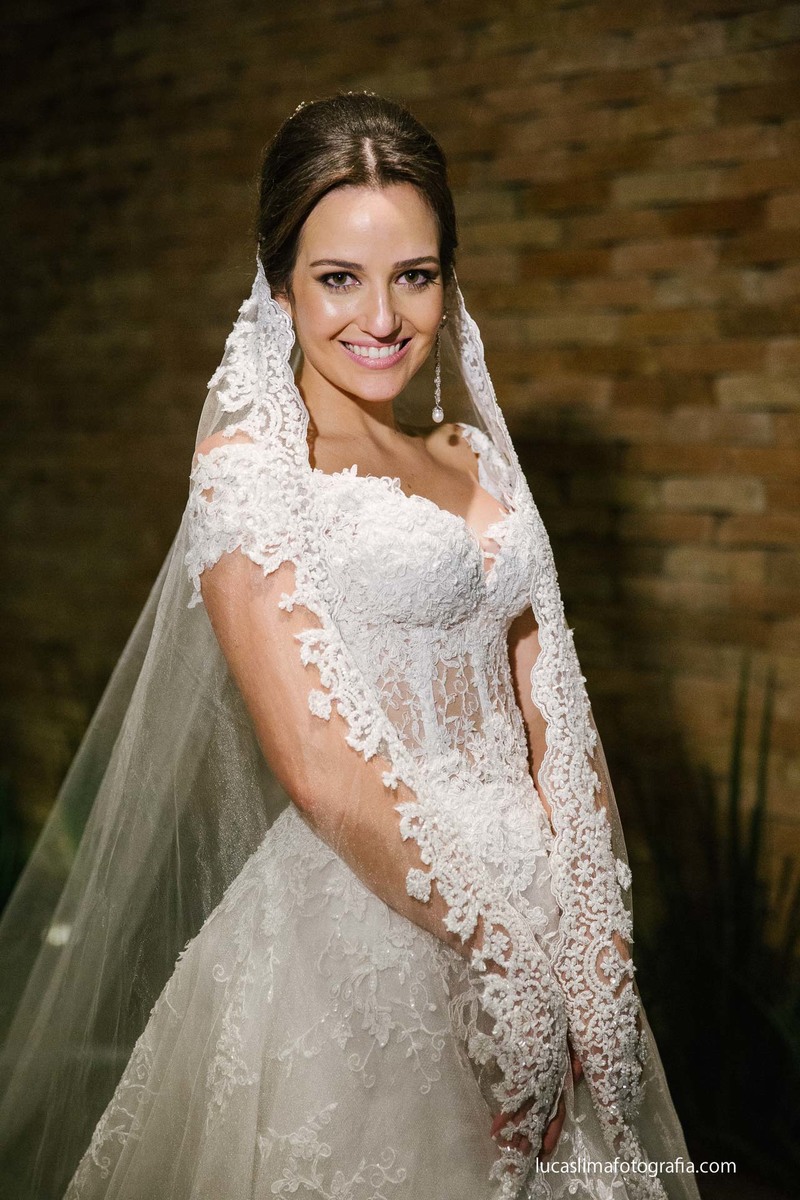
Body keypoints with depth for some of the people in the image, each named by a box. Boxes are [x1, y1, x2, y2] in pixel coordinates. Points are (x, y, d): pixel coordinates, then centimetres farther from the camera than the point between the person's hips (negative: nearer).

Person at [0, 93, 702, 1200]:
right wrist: (502, 940, -15)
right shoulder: (250, 463, -12)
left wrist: (586, 931, -5)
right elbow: (322, 768, -18)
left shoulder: (475, 457, 6)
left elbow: (547, 706, 4)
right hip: (361, 917, -6)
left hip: (524, 904, 6)